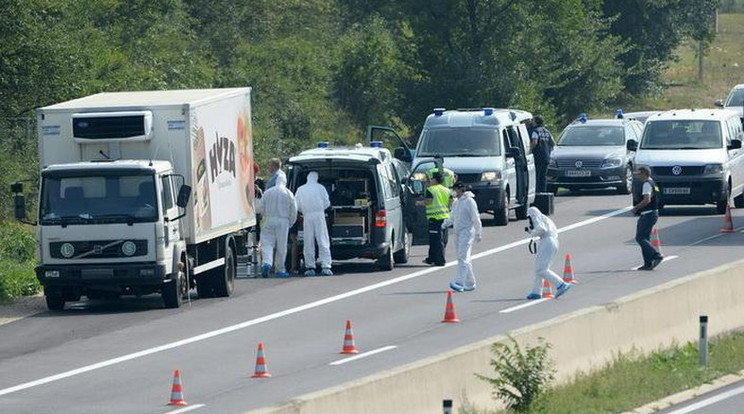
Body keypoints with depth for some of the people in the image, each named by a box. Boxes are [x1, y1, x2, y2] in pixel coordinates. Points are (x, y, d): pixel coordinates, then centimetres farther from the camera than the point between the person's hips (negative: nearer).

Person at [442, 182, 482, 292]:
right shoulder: (456, 202, 15)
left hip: (467, 232, -9)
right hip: (458, 233, 9)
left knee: (463, 257, -17)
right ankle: (470, 283, 20)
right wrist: (446, 223, 7)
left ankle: (460, 282, -26)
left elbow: (476, 219, -10)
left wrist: (478, 233, -11)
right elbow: (453, 217, 25)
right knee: (462, 258, 12)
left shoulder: (469, 201, -10)